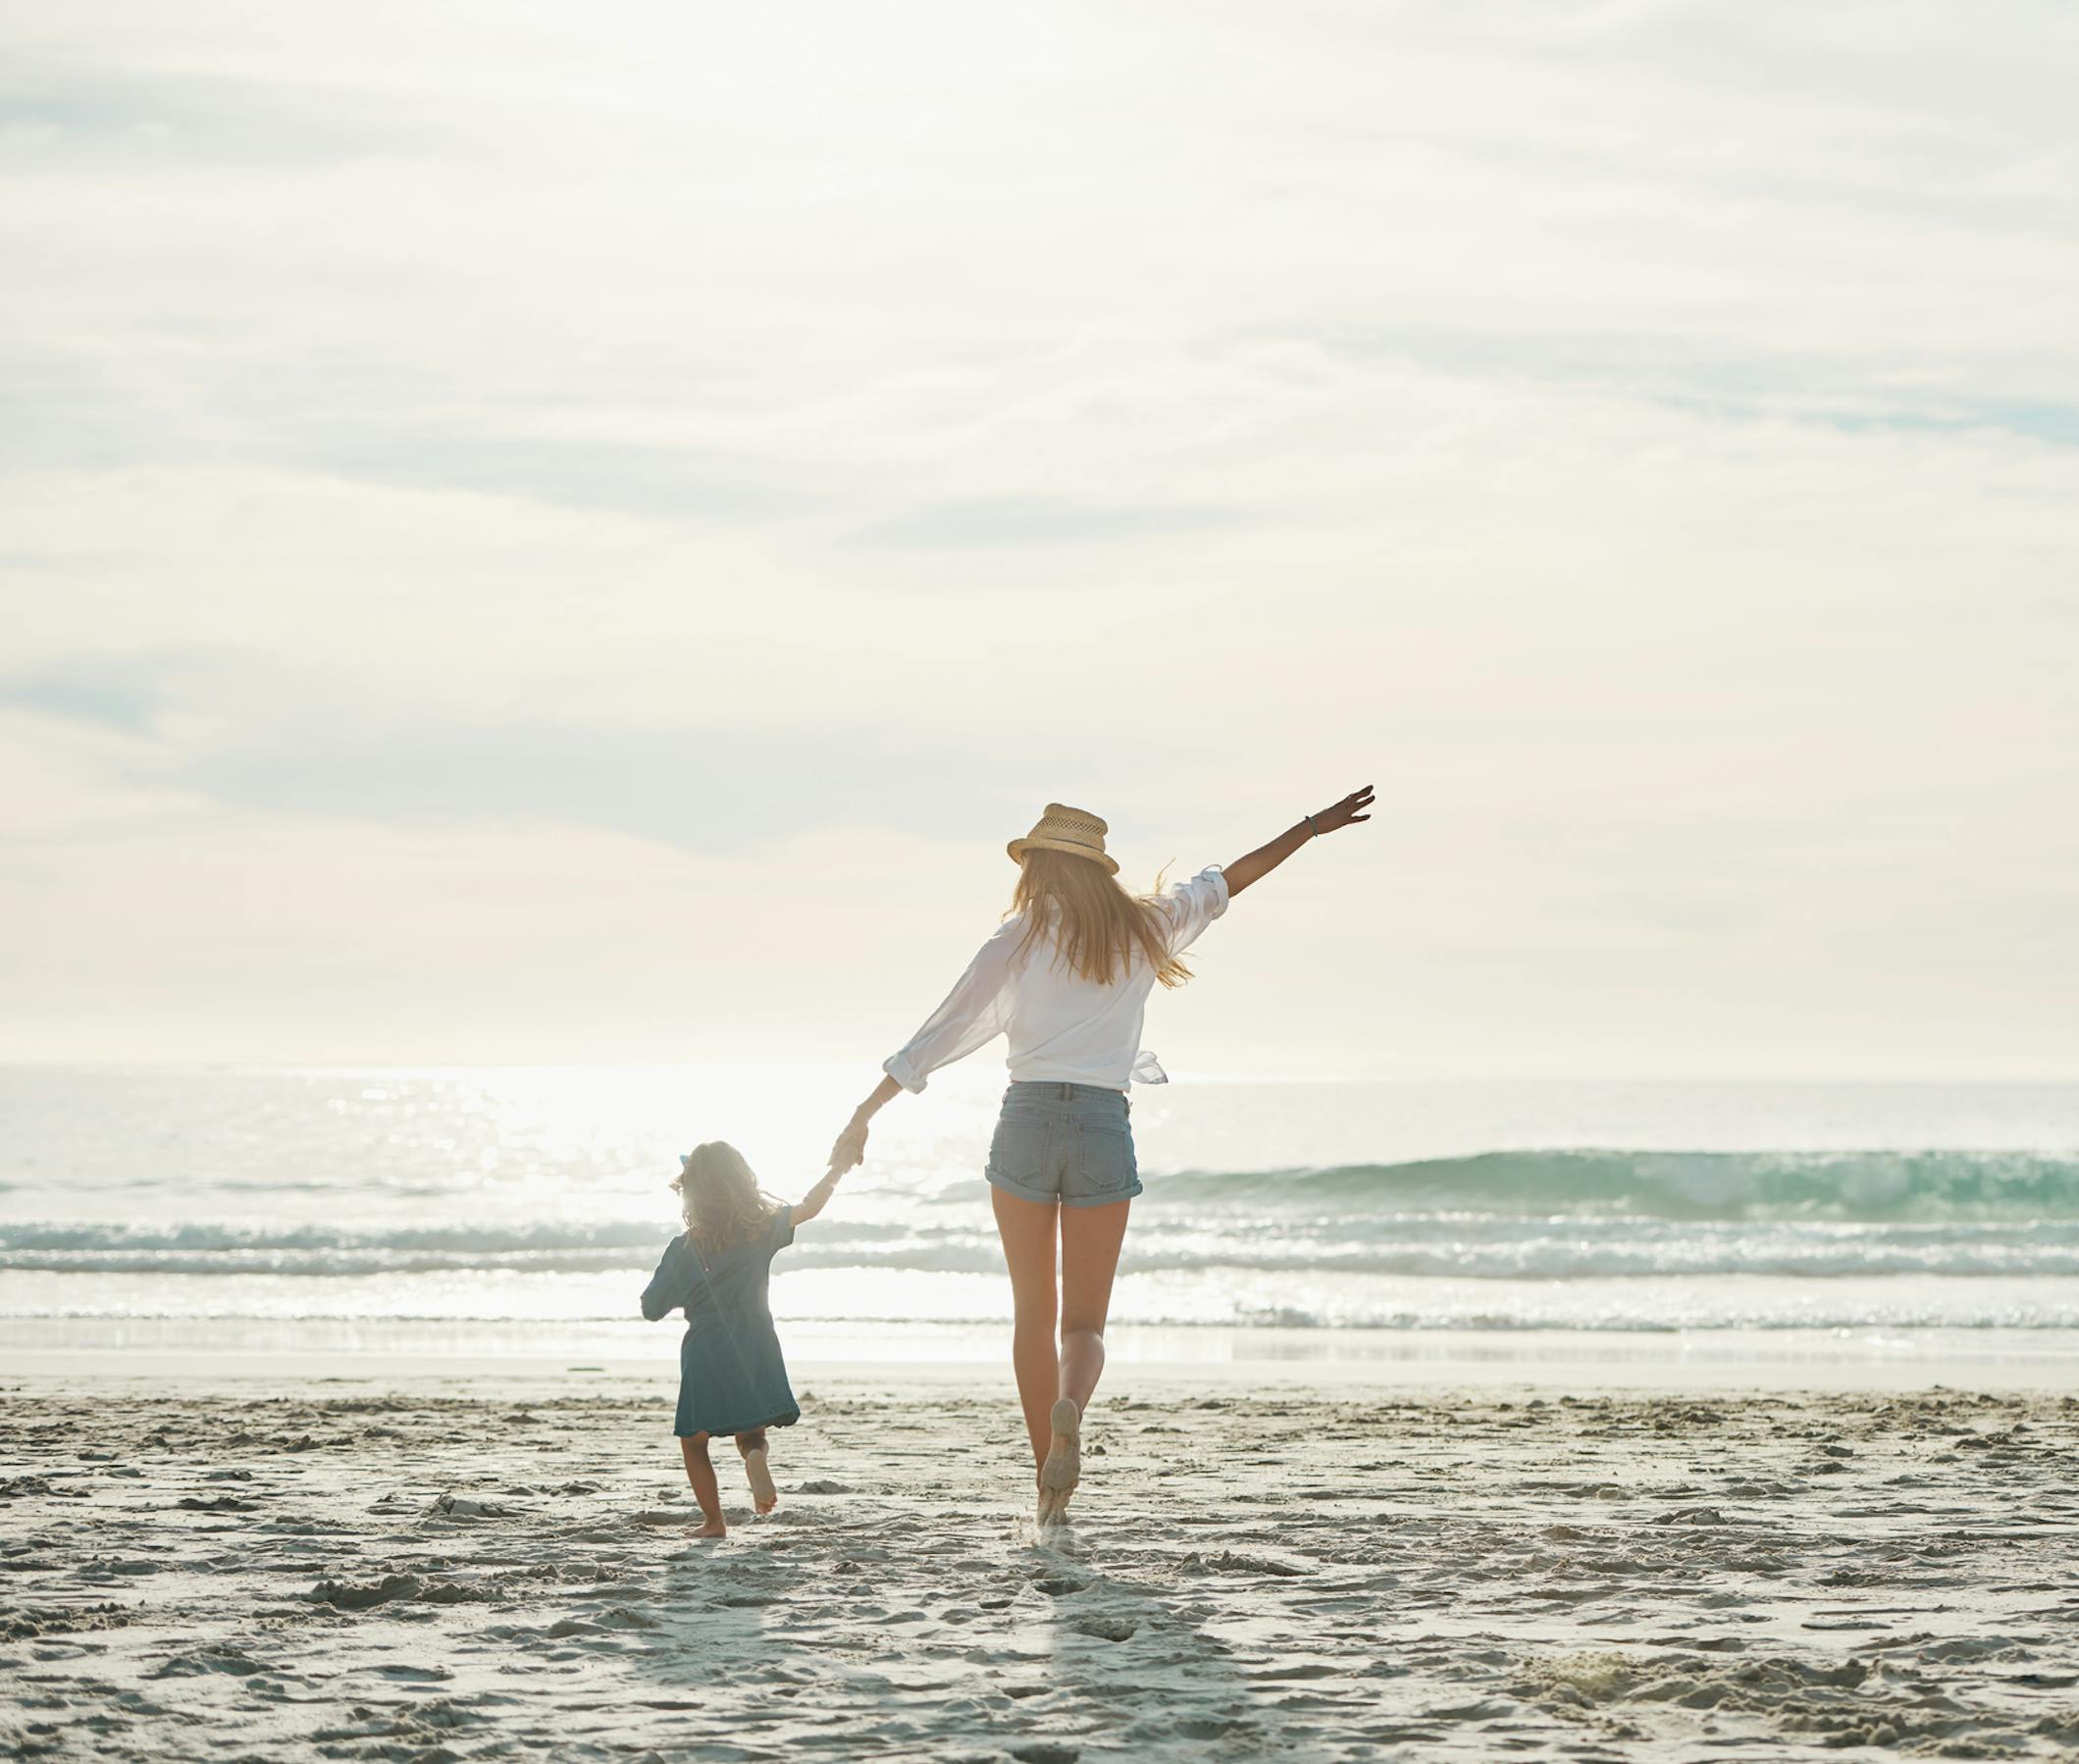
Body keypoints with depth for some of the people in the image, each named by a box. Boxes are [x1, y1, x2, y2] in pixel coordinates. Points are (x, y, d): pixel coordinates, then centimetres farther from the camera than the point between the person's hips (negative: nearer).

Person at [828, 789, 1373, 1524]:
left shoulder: (1017, 942, 0)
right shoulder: (1145, 931, 8)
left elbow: (939, 1036, 0)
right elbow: (1225, 881, 22)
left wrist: (862, 1119, 5)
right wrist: (1310, 827, 36)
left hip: (1027, 1119, -1)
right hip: (1104, 1128, 1)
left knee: (1033, 1316, 12)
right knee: (1084, 1322, 4)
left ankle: (1049, 1489, 11)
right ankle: (1069, 1410, -32)